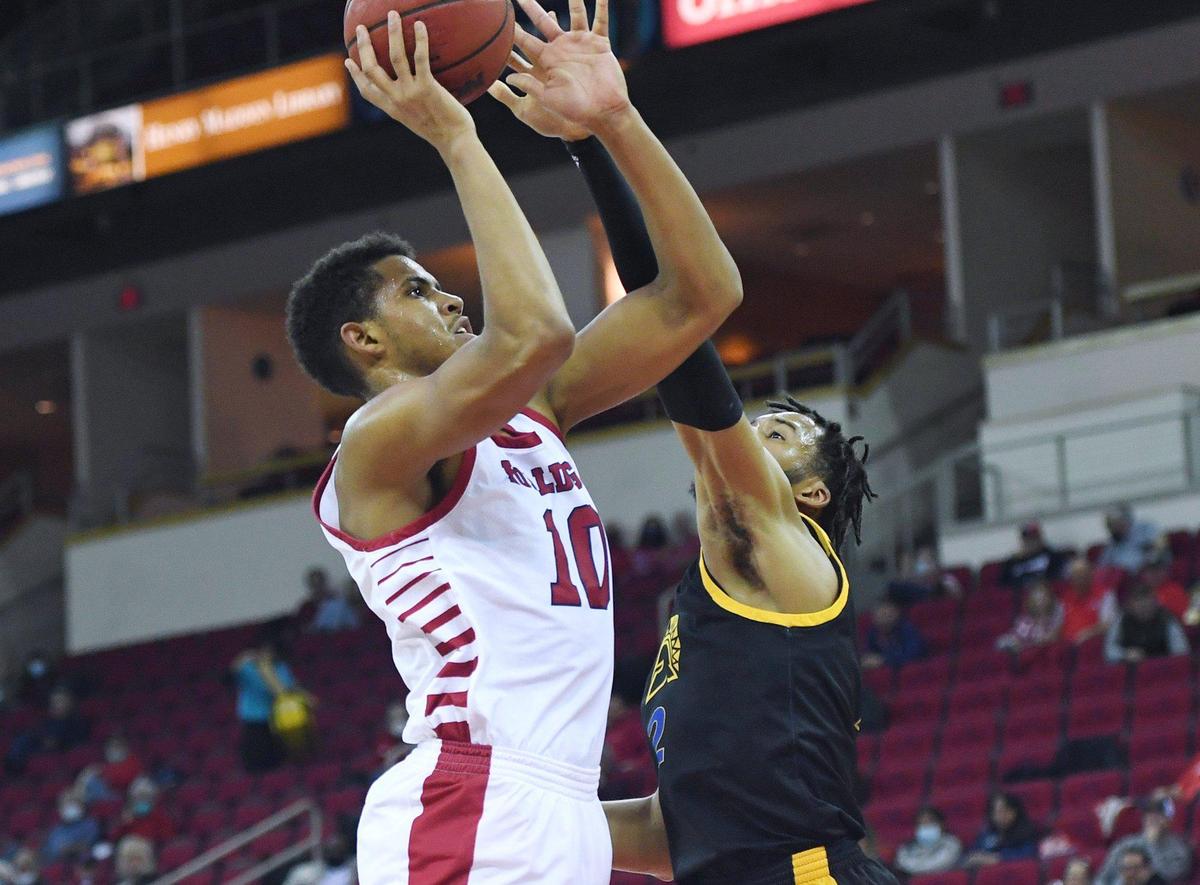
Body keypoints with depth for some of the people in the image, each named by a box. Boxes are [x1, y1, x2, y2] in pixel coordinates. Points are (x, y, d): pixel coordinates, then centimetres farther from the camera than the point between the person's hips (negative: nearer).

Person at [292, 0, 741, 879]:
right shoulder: (380, 443, -5)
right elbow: (532, 334, -25)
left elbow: (702, 295, 18)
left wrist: (614, 120, 9)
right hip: (466, 813, -9)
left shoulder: (530, 413, 20)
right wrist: (455, 138, -15)